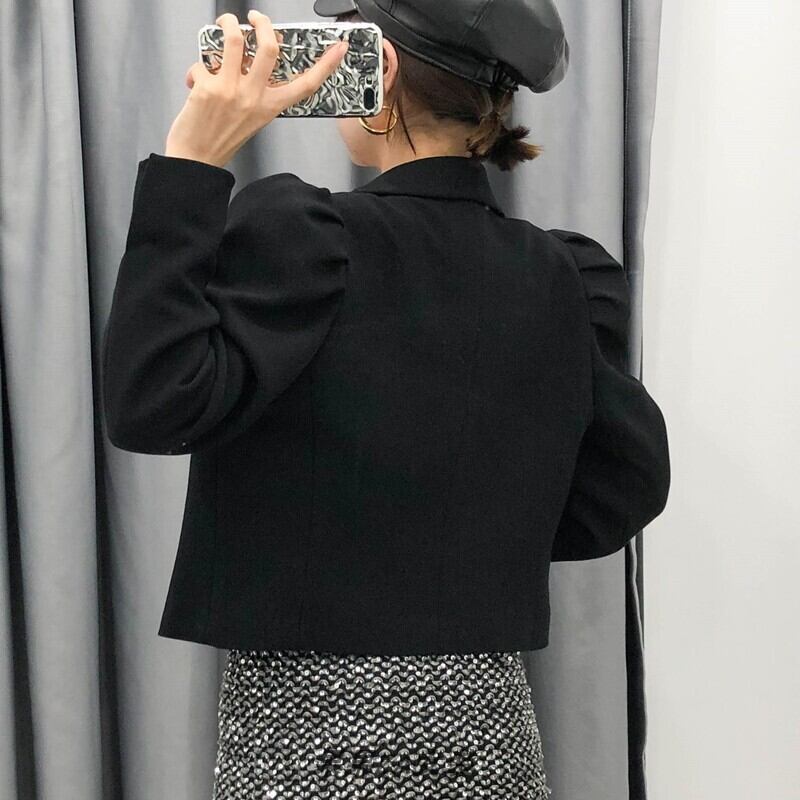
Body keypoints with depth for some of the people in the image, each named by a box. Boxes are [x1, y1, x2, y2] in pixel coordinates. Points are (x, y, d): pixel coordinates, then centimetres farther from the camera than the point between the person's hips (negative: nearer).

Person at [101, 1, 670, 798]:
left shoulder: (308, 231, -15)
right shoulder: (559, 274, 3)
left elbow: (150, 402, -22)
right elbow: (628, 478, 5)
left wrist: (190, 161, -18)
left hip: (319, 728, -5)